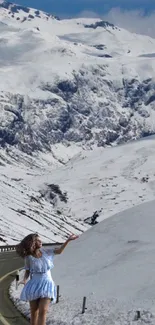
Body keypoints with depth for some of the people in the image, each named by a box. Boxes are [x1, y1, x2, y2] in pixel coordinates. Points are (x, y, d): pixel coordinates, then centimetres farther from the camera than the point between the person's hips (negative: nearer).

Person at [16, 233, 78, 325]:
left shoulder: (45, 251, -1)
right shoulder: (28, 257, -6)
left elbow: (59, 251, 4)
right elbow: (27, 271, 4)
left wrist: (68, 240, -5)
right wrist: (24, 280, -16)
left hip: (46, 287, 0)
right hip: (34, 287, 0)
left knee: (43, 311, -15)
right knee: (34, 312, 6)